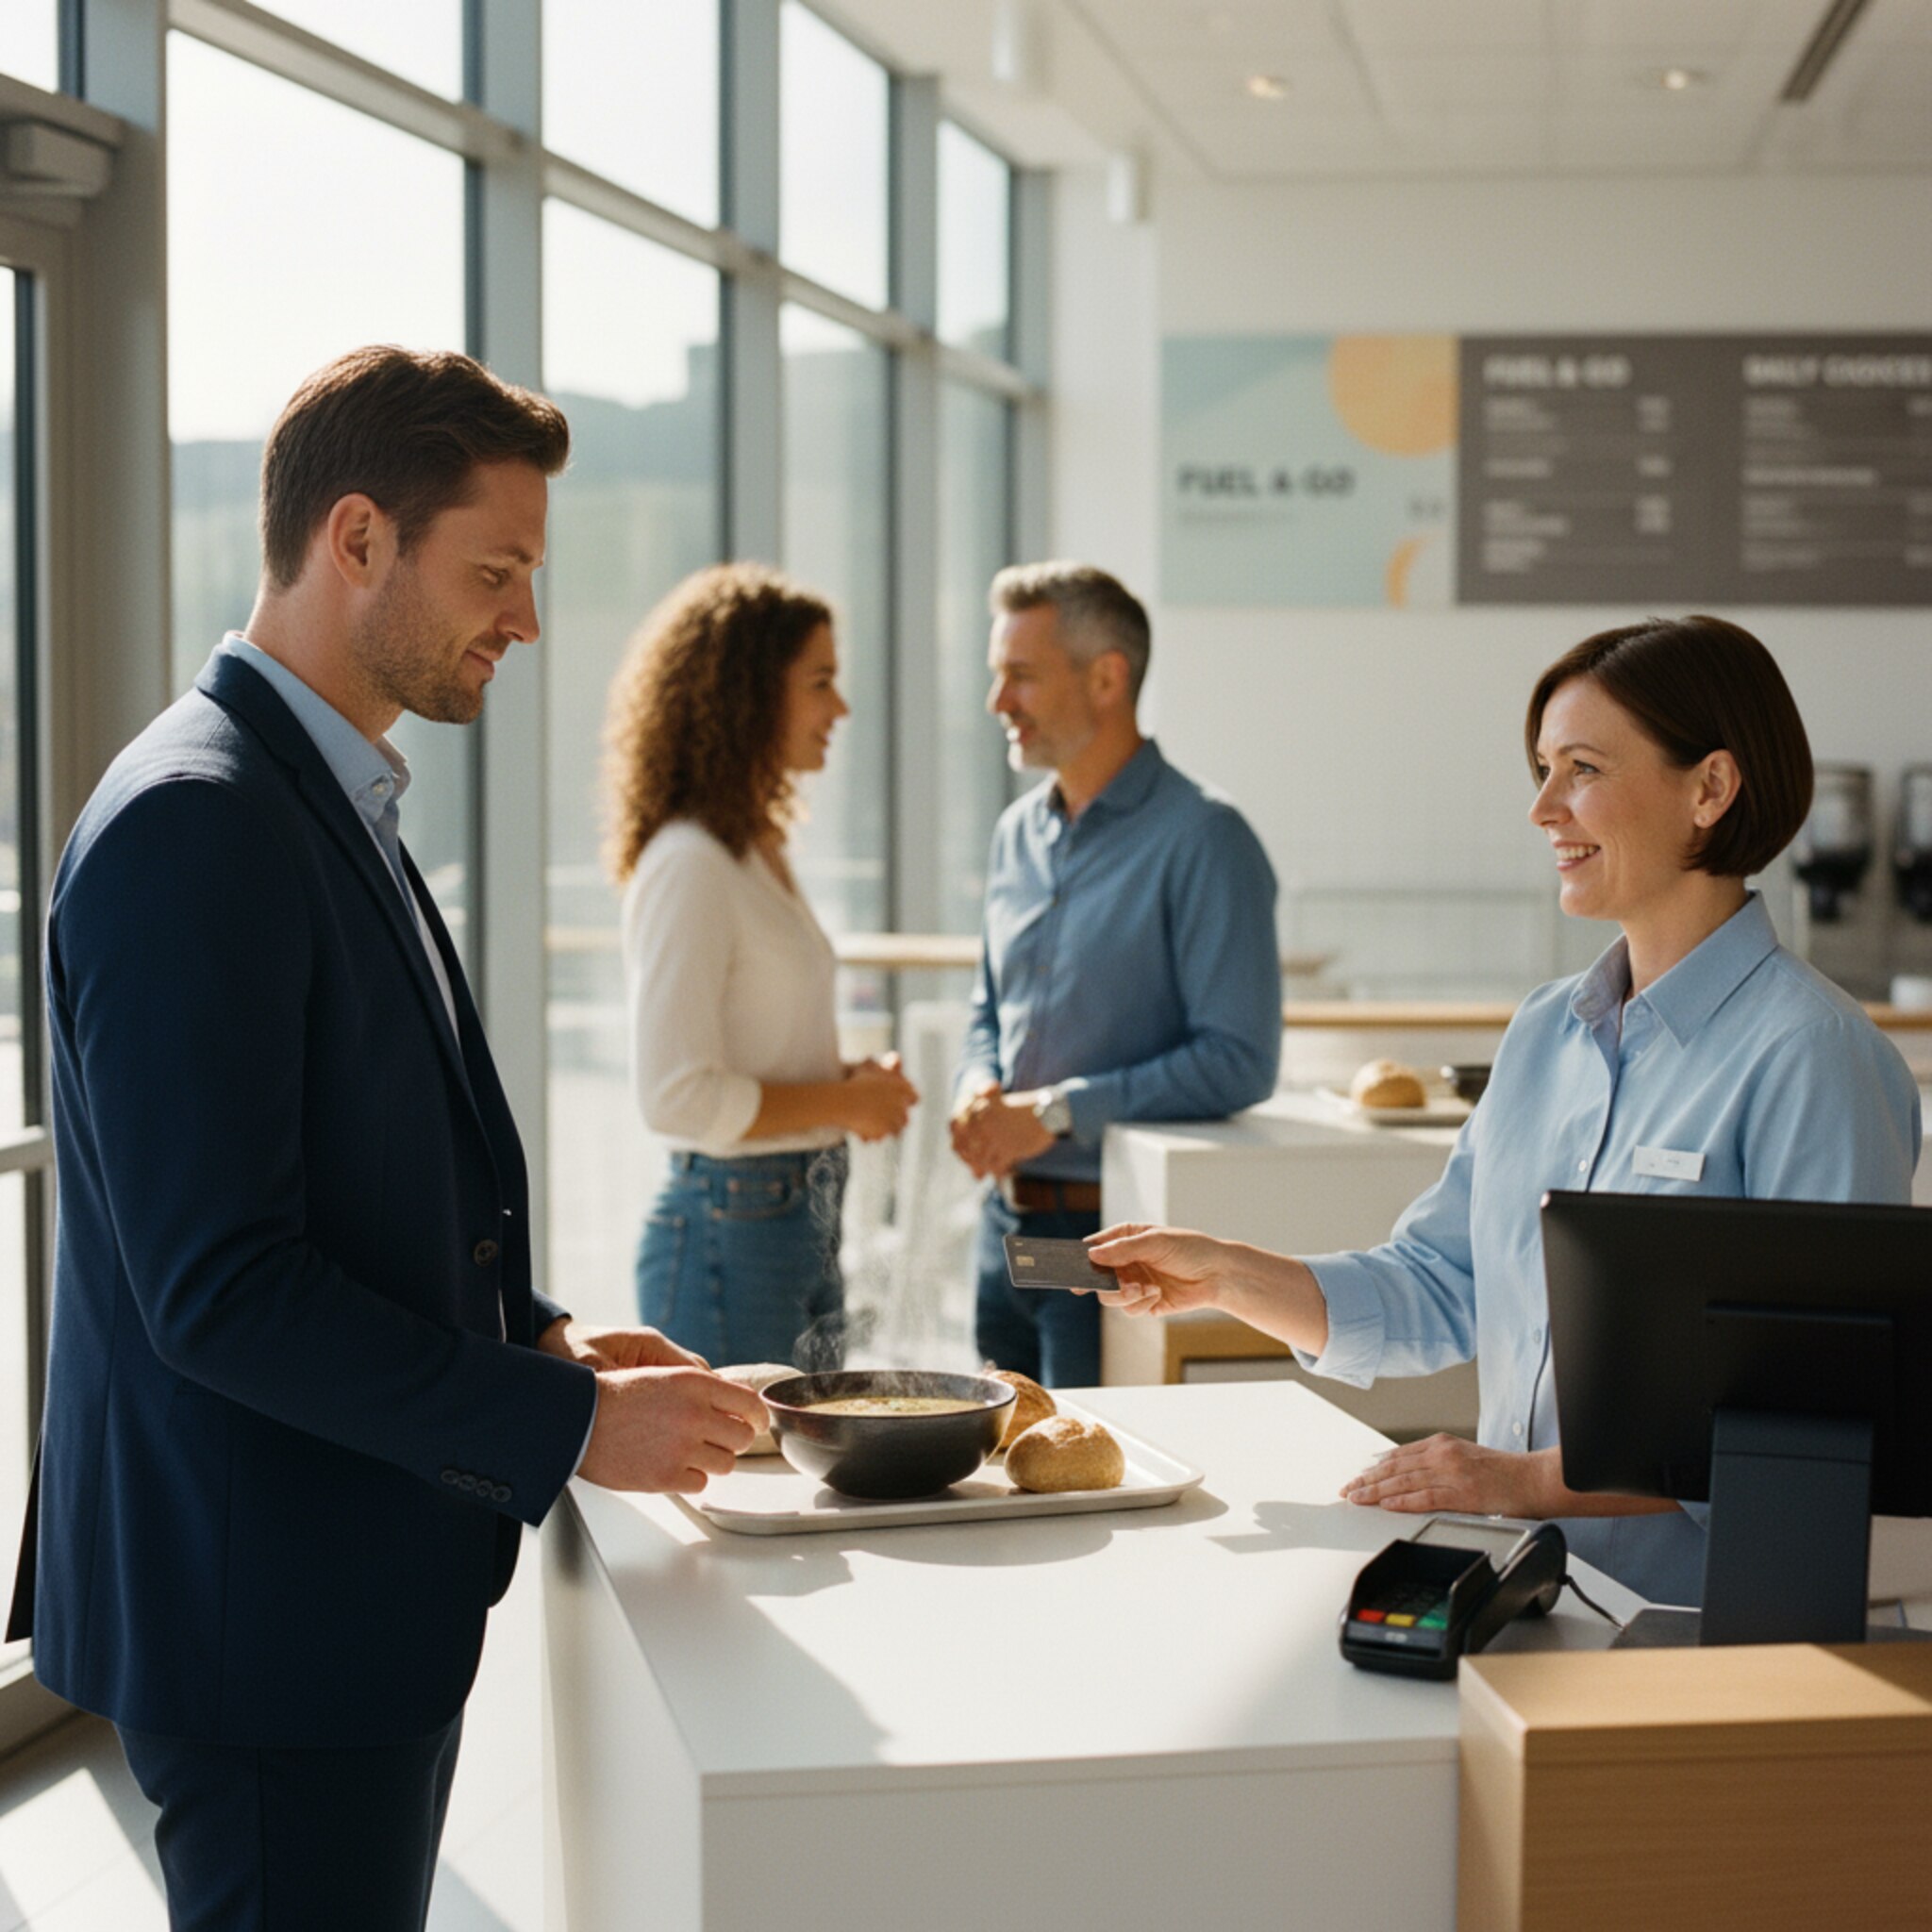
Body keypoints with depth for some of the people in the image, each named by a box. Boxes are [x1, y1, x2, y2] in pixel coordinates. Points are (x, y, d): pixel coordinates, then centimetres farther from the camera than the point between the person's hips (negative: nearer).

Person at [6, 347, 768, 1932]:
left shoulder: (336, 805, 13)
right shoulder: (191, 823, -19)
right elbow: (218, 1291, -24)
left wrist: (541, 1339, 6)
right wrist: (566, 1427, -19)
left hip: (376, 1597, 10)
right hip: (267, 1616, -10)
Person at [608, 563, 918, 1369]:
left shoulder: (757, 849, 12)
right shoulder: (689, 864, -17)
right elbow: (676, 1096, -22)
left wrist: (854, 1082, 6)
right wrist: (844, 1102, -13)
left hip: (803, 1219, 10)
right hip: (730, 1232, -10)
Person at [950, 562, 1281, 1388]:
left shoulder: (1202, 839, -12)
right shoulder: (1018, 833, 12)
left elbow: (1238, 1062, -17)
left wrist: (1056, 1111, -18)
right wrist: (978, 1091, 0)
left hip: (1112, 1229, -7)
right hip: (1005, 1222, 7)